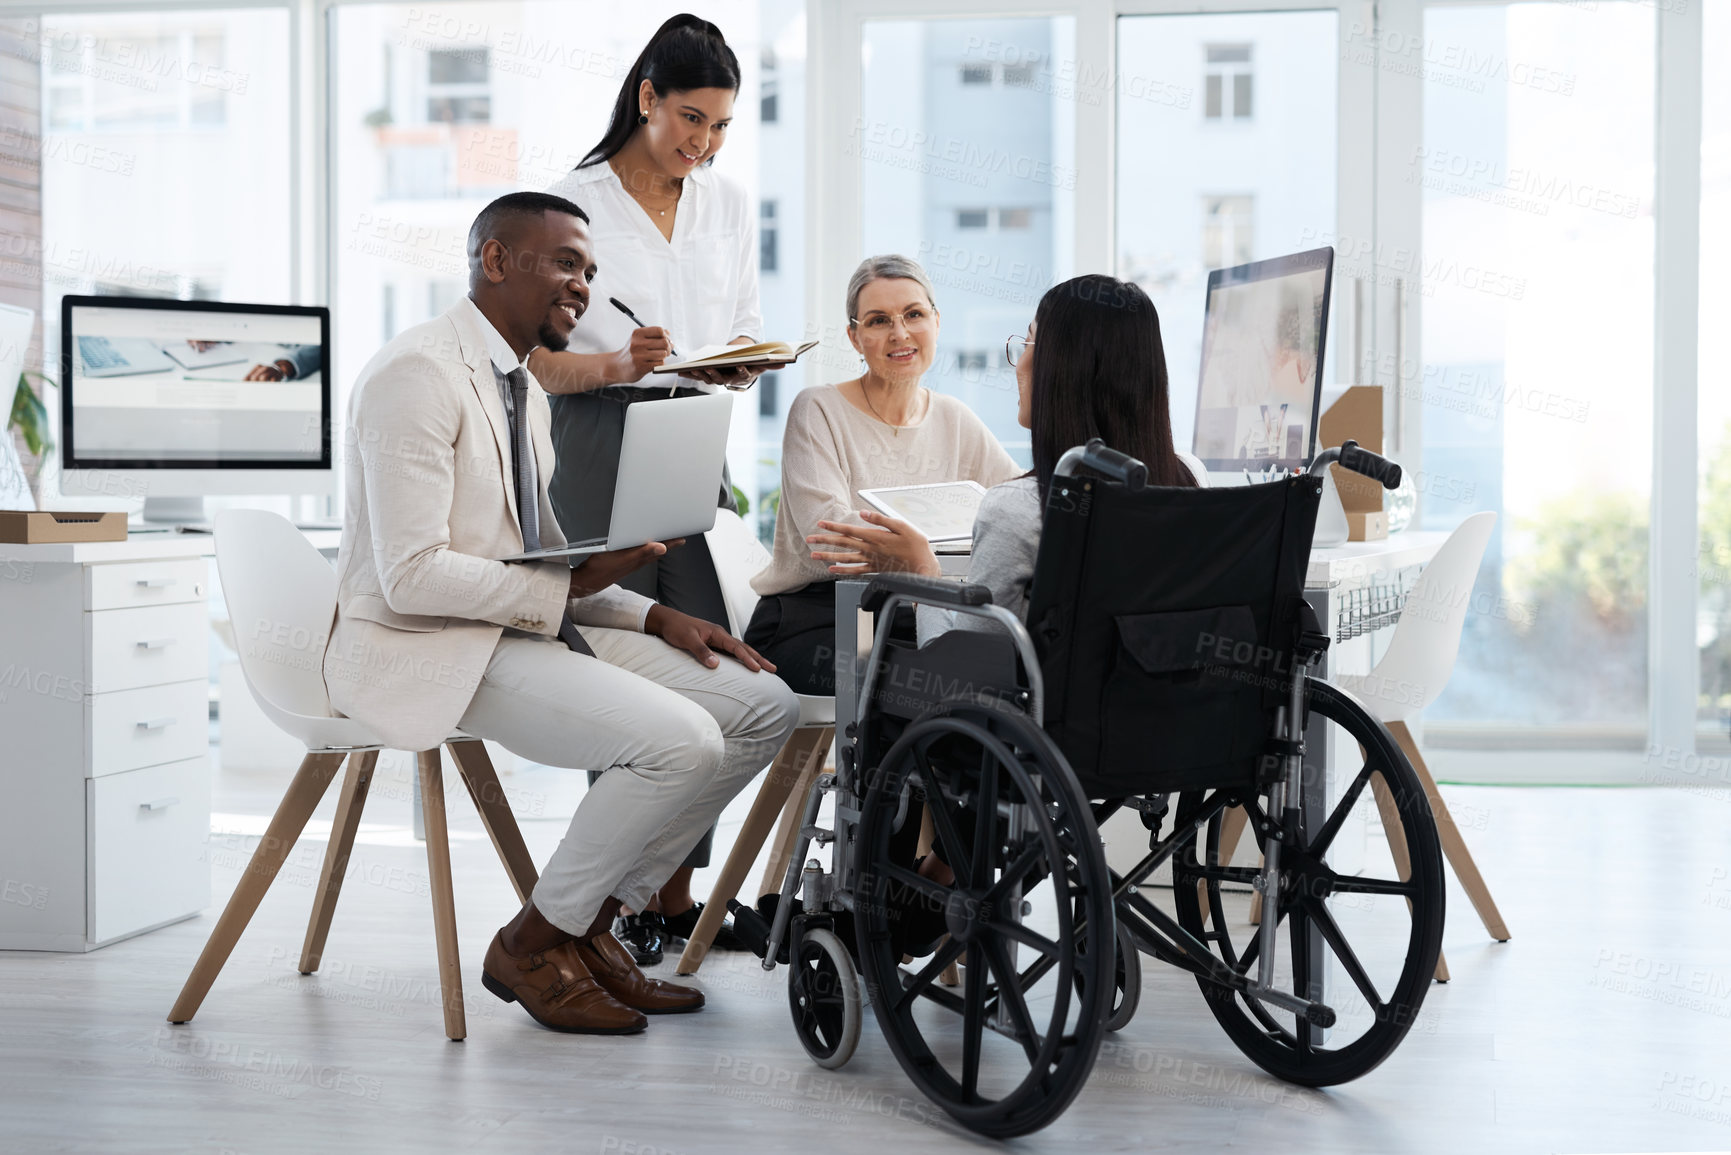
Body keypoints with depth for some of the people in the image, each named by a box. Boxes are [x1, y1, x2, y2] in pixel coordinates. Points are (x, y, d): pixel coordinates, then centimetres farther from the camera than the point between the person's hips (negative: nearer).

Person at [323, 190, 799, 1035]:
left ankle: (593, 924, 7)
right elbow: (411, 577, -22)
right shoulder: (419, 374, -14)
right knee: (679, 739, -26)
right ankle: (529, 946, -5)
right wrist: (571, 586, -19)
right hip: (422, 648, -10)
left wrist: (657, 617, 3)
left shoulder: (524, 388, 18)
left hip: (525, 626, 10)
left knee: (764, 707, 0)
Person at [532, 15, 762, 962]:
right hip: (601, 443, -5)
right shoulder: (573, 202, -2)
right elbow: (546, 362, -3)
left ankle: (675, 891, 10)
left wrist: (739, 361, -6)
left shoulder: (729, 207, 14)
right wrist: (622, 364, -22)